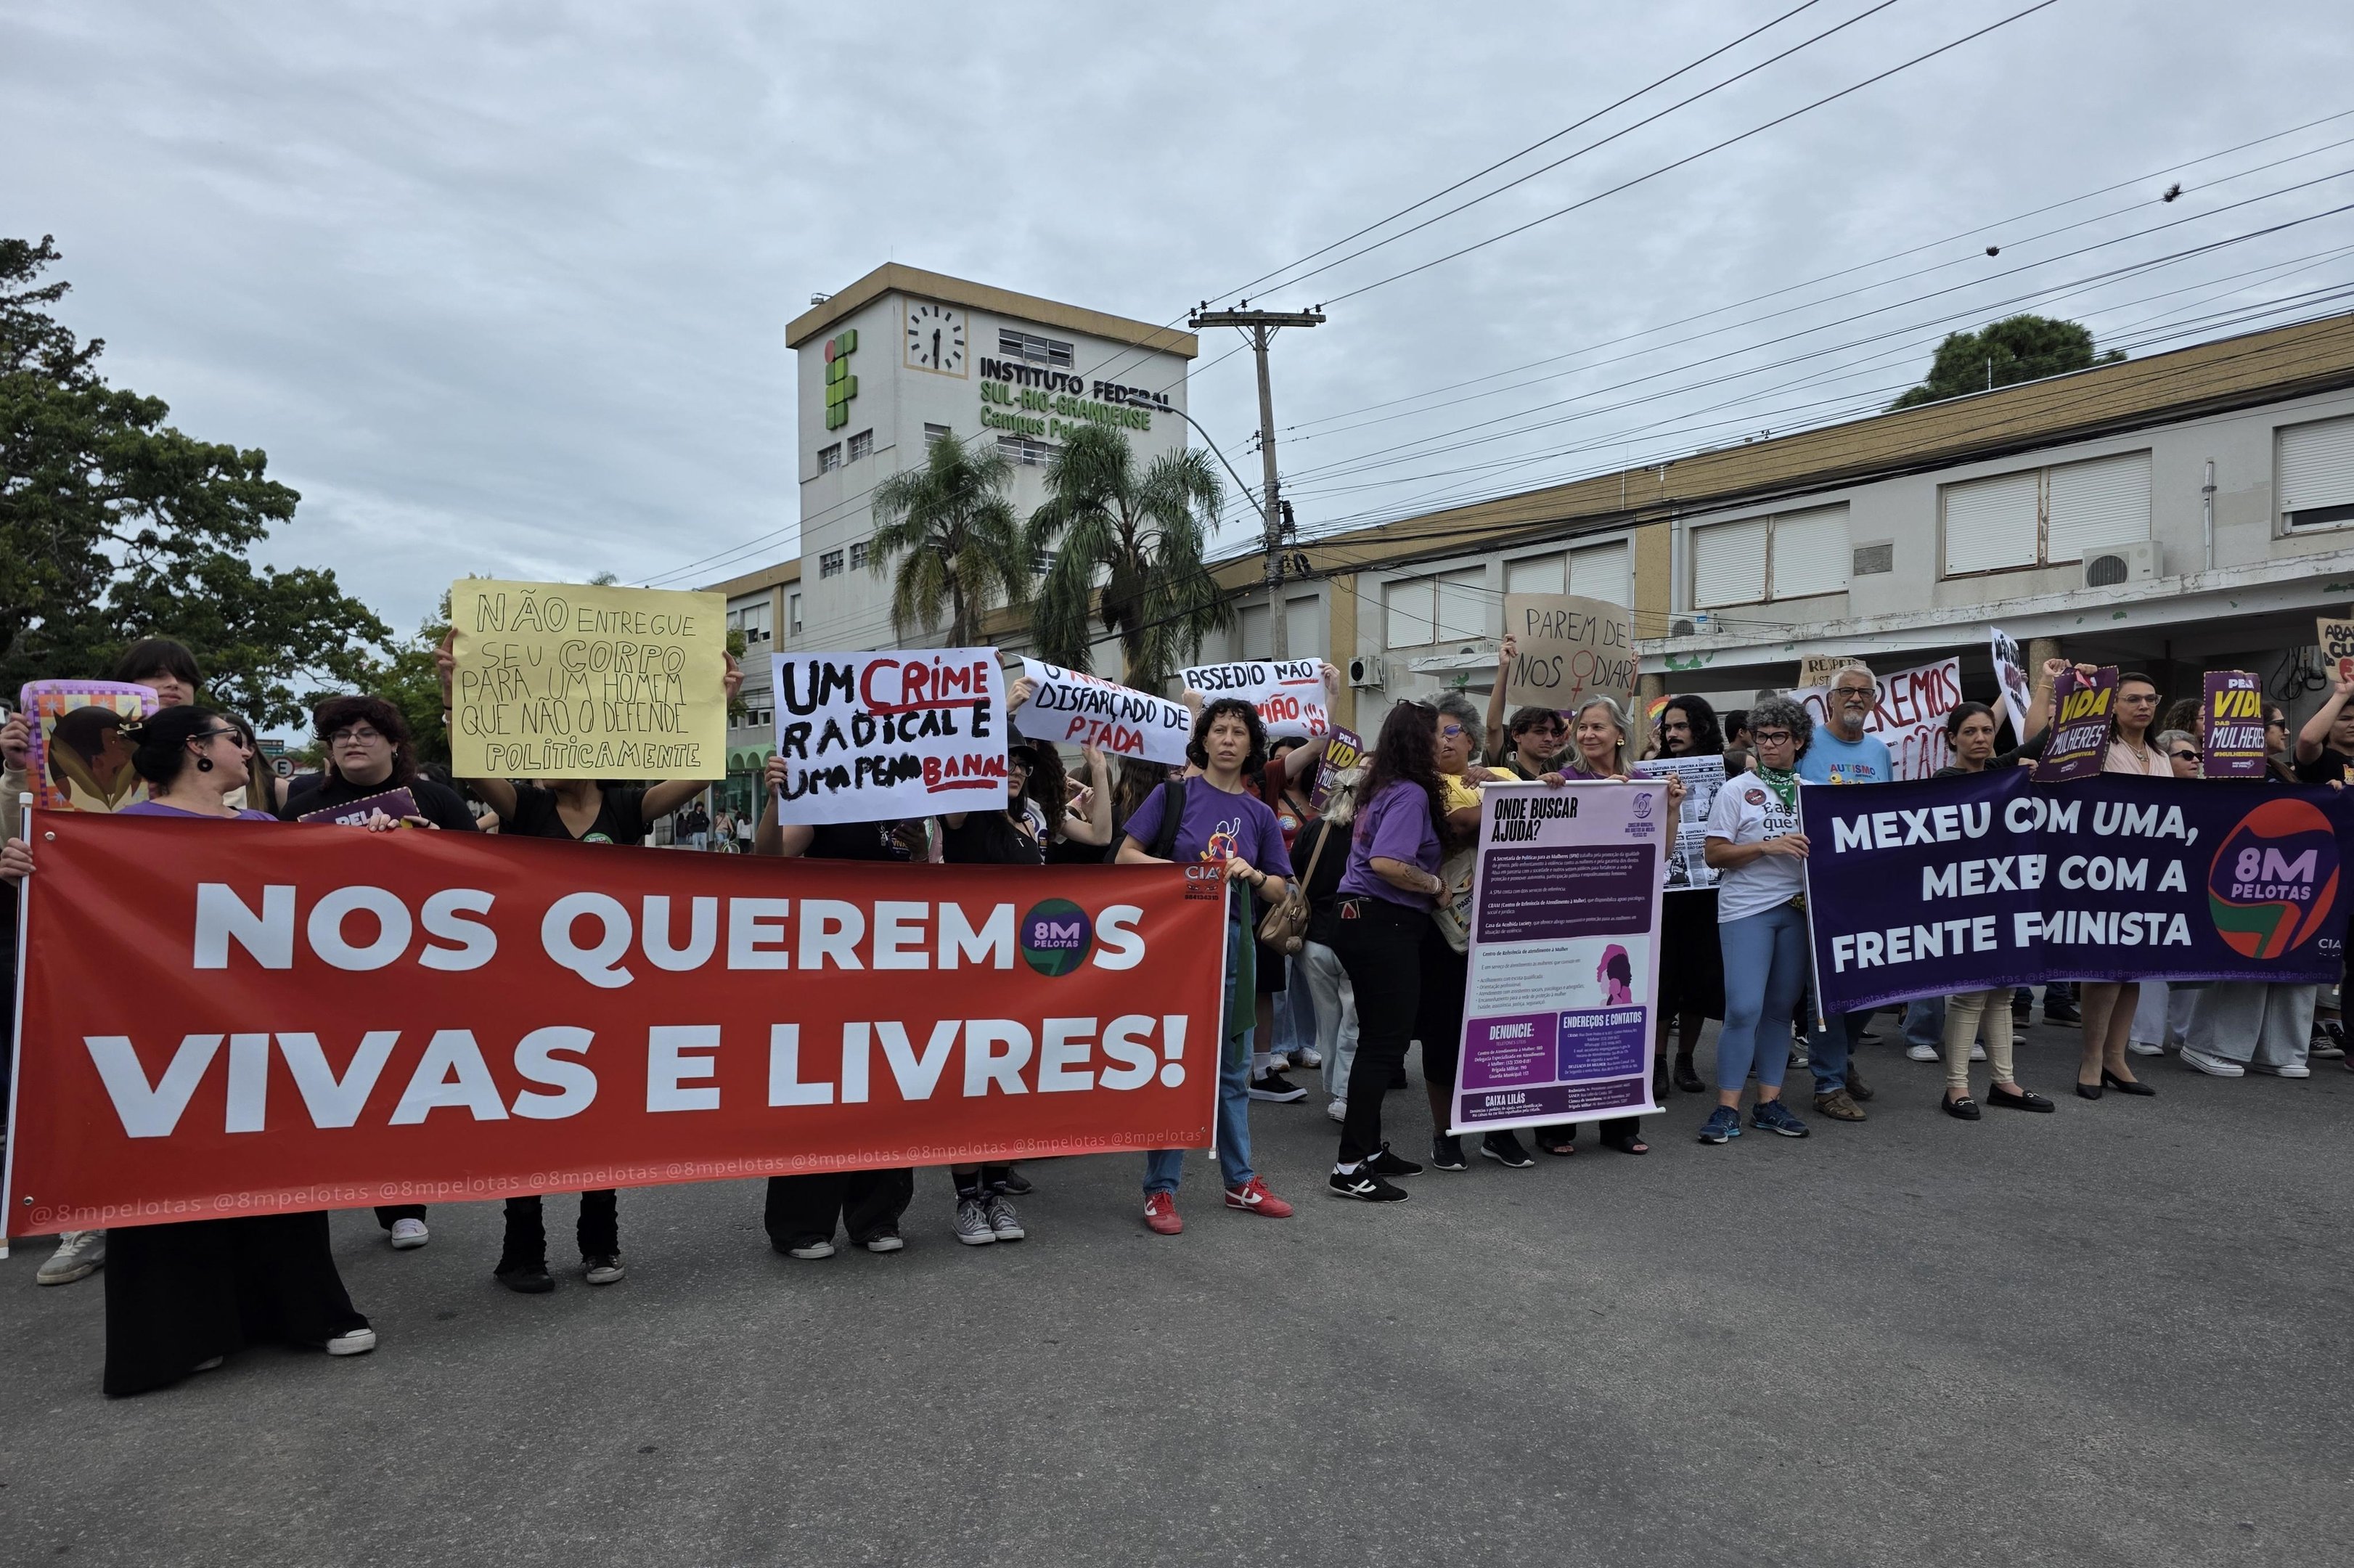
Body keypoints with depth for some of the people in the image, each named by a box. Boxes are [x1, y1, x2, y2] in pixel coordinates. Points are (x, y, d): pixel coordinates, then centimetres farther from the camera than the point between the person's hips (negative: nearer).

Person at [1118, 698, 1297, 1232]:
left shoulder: (1259, 815, 9)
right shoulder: (1174, 795, -1)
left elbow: (1279, 890, 10)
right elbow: (1125, 856, -3)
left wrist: (1252, 874, -11)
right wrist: (1181, 868, -17)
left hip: (1235, 942, 4)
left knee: (1233, 1067, 13)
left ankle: (1241, 1181, 25)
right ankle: (1160, 1190, 9)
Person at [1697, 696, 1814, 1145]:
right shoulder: (1737, 791, 0)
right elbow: (1714, 854, -5)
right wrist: (1769, 846, -15)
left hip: (1798, 909, 4)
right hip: (1746, 909, -4)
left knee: (1780, 1008, 9)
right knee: (1744, 1008, -11)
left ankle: (1768, 1103, 17)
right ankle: (1727, 1108, -4)